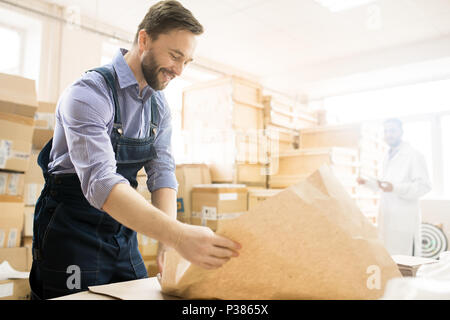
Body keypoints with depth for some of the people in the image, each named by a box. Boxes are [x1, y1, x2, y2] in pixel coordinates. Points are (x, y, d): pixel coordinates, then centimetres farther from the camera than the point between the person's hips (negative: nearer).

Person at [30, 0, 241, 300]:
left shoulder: (159, 106, 3)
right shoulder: (89, 93, -21)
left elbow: (162, 172, -4)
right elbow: (100, 182, -34)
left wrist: (168, 242, -19)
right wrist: (177, 234, -46)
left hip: (123, 233, 6)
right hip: (72, 233, -6)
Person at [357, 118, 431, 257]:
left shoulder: (413, 155, -6)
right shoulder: (388, 157, 20)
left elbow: (424, 186, -14)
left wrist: (395, 188, -26)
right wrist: (367, 182, 13)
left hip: (403, 218, -8)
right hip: (386, 215, 8)